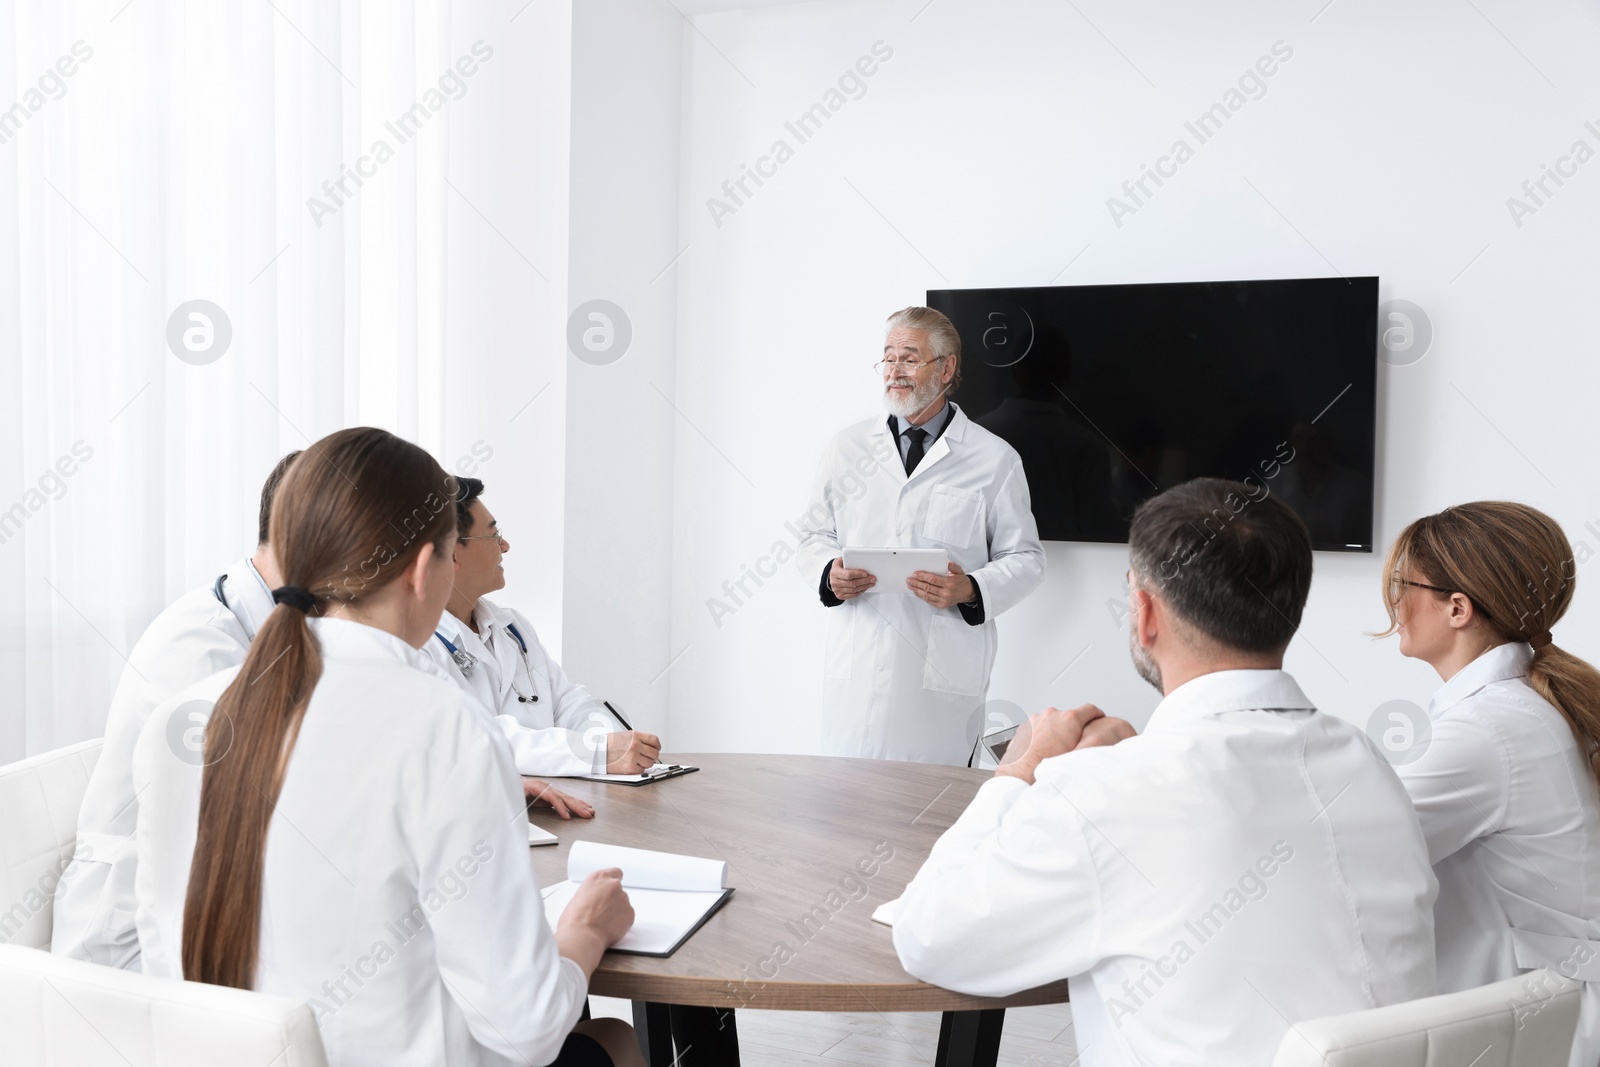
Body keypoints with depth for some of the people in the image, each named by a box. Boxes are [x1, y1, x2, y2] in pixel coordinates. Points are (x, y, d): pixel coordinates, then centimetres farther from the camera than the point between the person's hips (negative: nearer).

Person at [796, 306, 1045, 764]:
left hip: (944, 675, -2)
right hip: (855, 669, 2)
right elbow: (814, 535, 17)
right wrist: (830, 572, -5)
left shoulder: (994, 459, 4)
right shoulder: (846, 448, 12)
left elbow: (1025, 558, 6)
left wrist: (972, 590, -13)